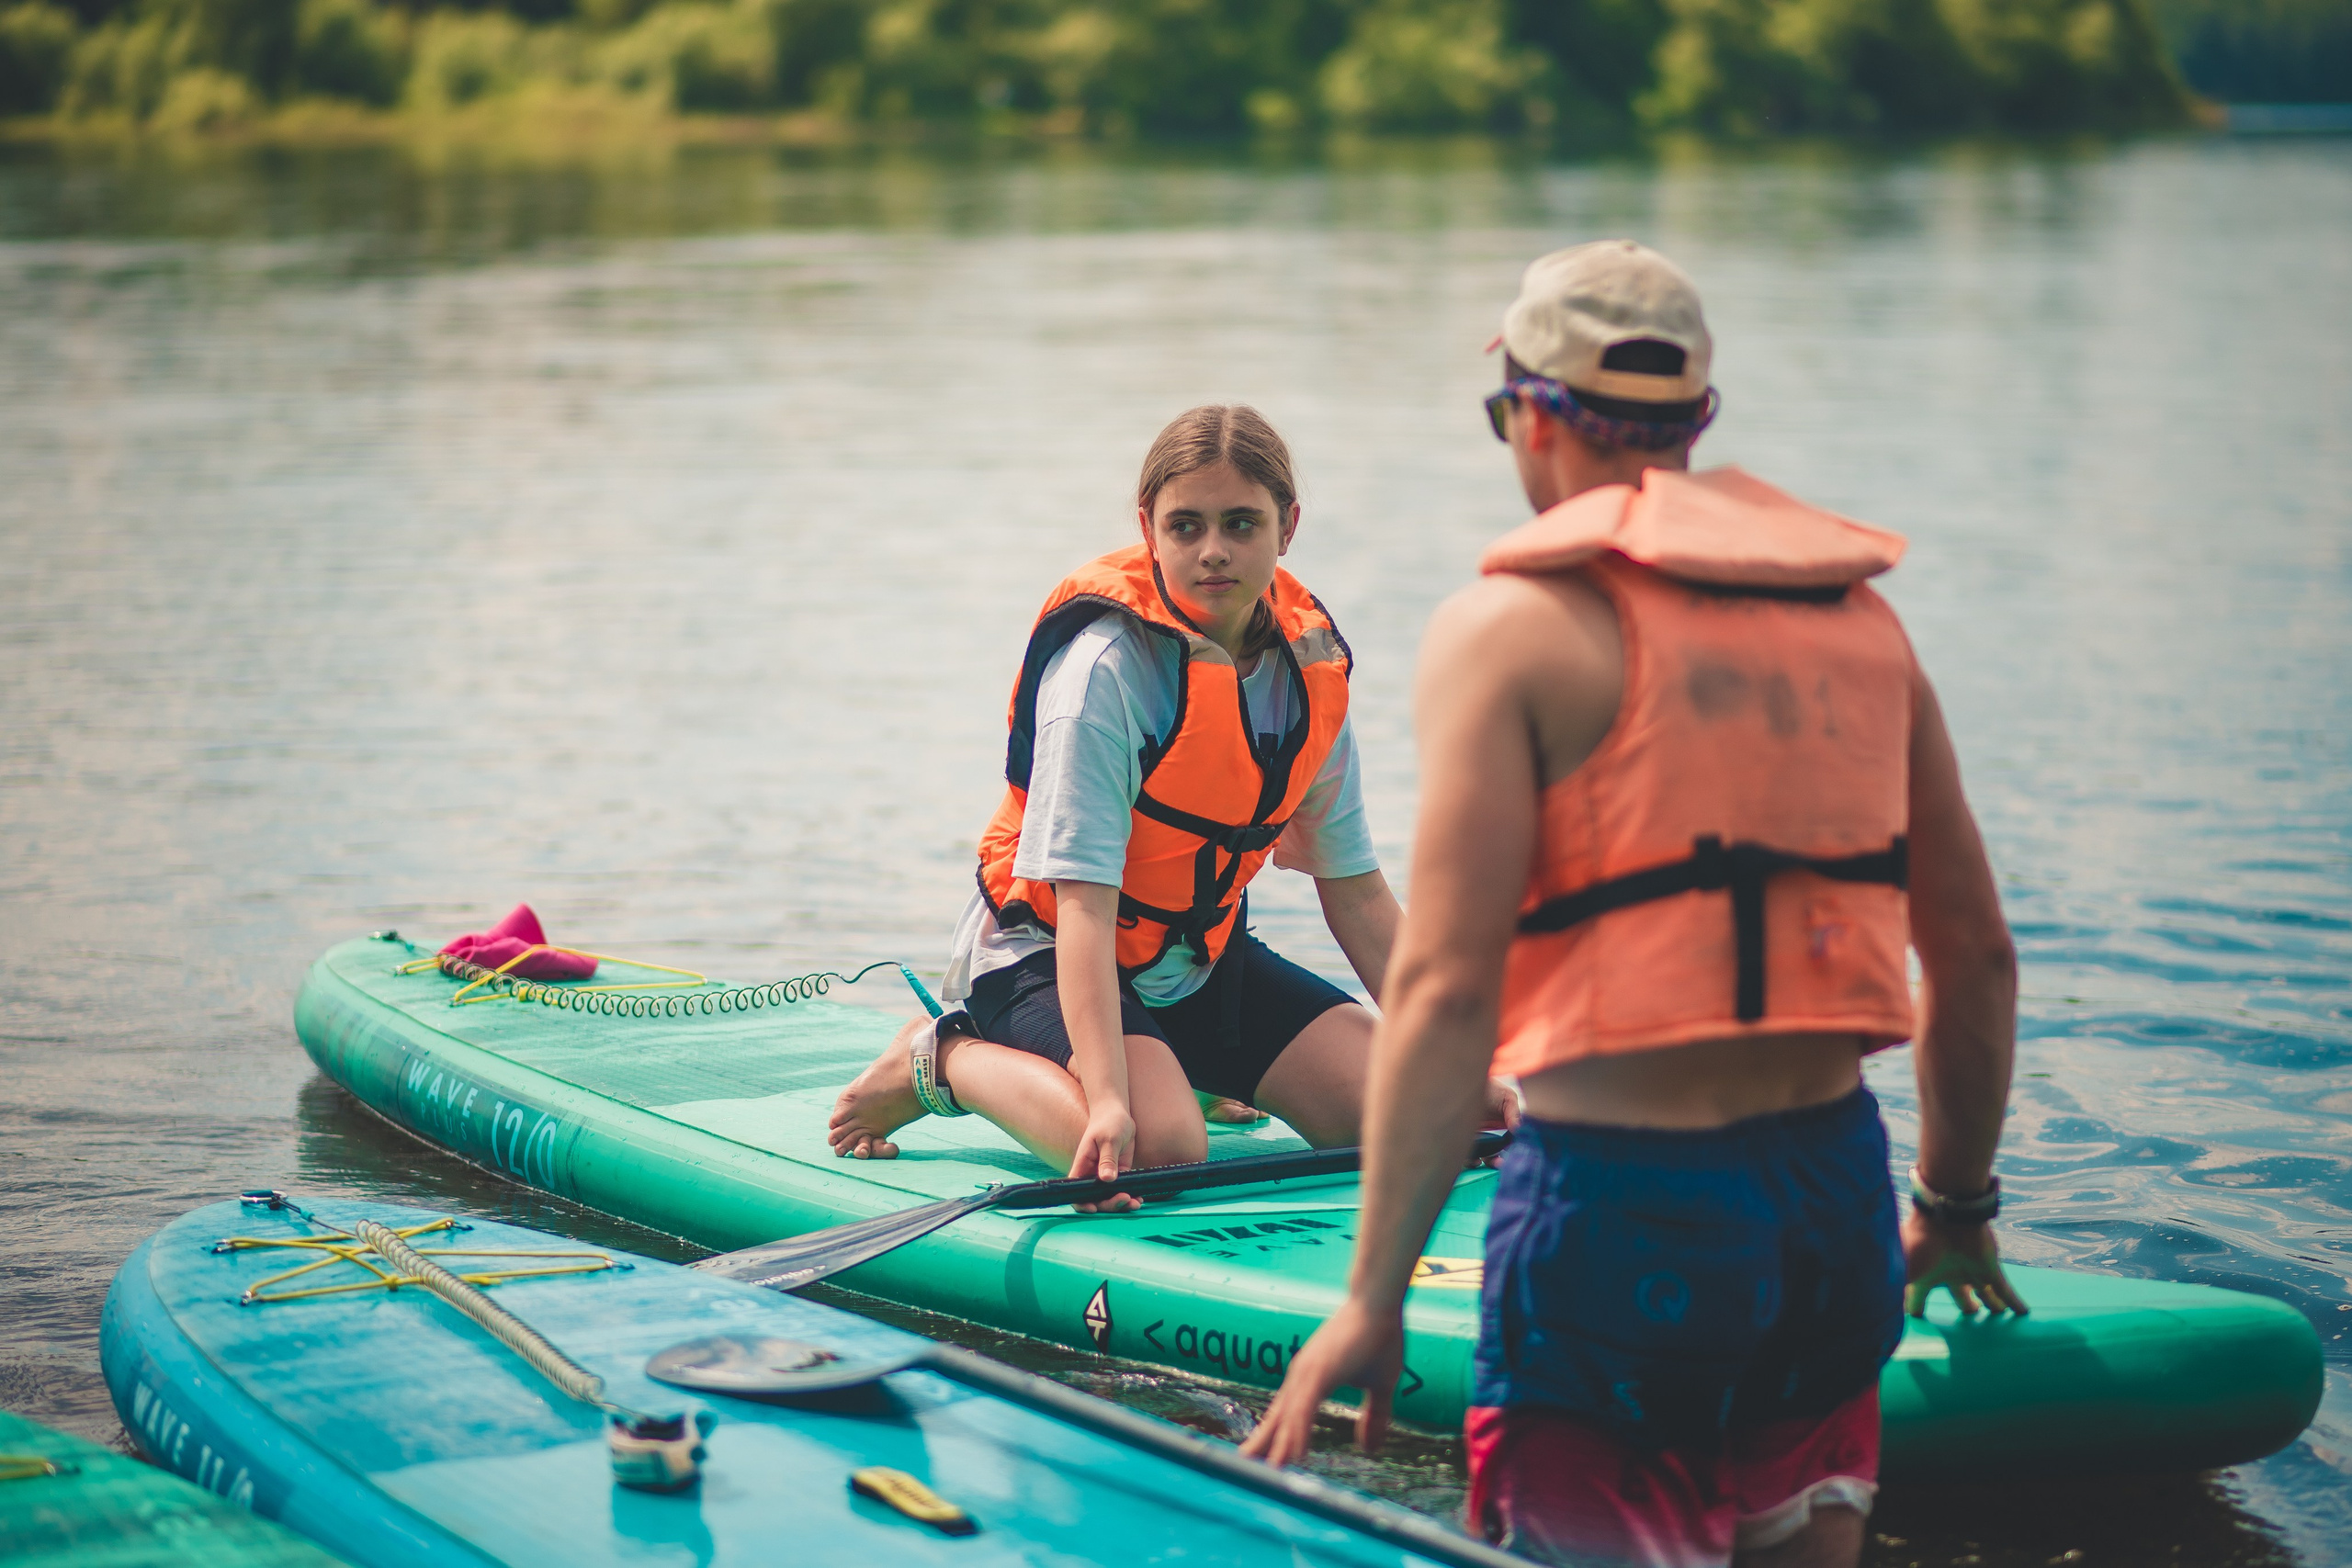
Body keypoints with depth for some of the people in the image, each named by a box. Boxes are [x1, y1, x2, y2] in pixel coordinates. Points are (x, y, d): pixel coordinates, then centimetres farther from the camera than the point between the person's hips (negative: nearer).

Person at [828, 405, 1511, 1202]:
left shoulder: (1310, 668, -5)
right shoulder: (1106, 666, -26)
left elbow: (1357, 893, 2)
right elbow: (1083, 901, -31)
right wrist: (1109, 1102, -42)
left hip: (1199, 954, 7)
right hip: (1047, 953, -7)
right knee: (1160, 1146, -32)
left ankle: (1183, 1064, 20)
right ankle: (946, 1061, -5)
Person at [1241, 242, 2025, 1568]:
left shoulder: (1516, 625, -6)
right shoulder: (1861, 614, 11)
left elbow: (1448, 986, -14)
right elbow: (1978, 958, 15)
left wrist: (1374, 1299, -10)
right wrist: (1956, 1204, 29)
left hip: (1622, 1205, -5)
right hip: (1839, 1207, 6)